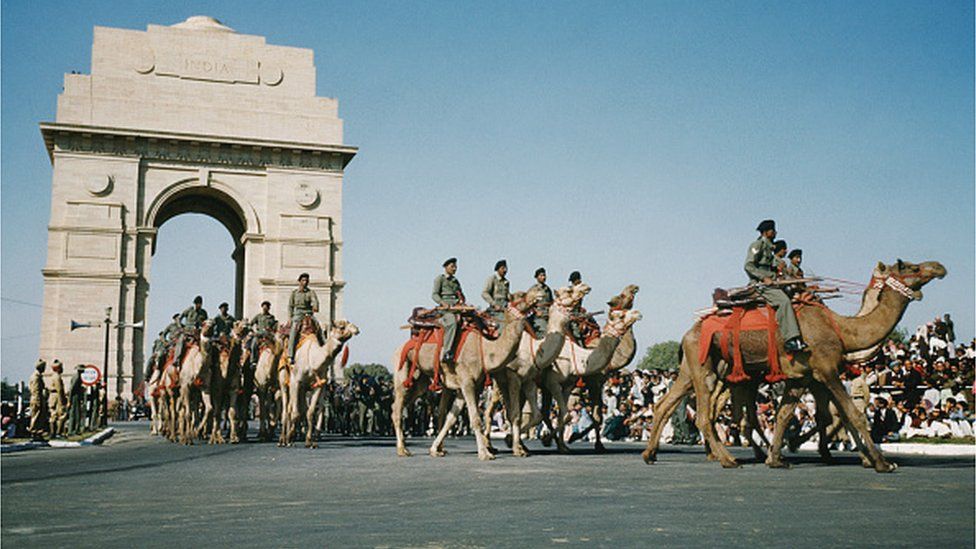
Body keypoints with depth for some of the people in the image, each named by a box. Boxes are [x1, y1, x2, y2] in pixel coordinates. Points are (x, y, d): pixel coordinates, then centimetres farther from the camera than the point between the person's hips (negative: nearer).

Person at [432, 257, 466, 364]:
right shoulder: (439, 278, 8)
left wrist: (462, 301, 6)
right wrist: (443, 303, -19)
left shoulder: (456, 281, 28)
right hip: (445, 307, -7)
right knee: (452, 322, -36)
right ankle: (446, 353, -39)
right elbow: (434, 294, -2)